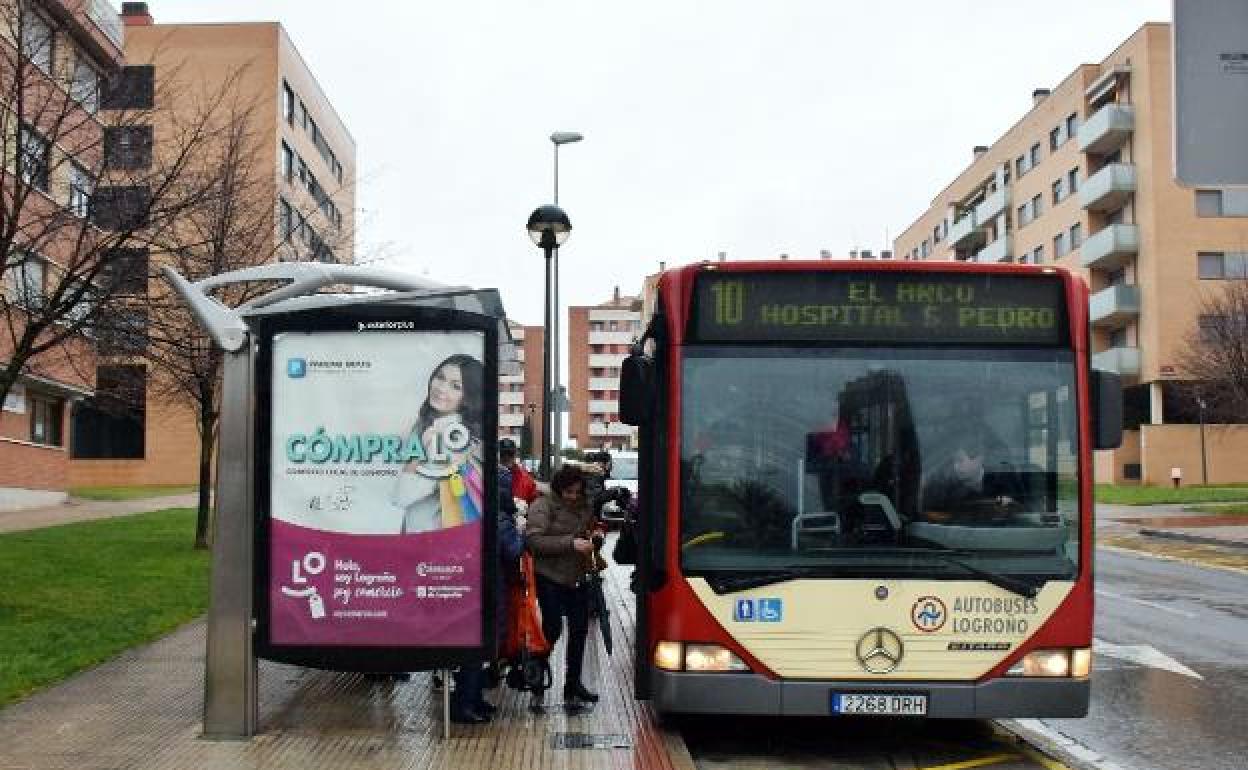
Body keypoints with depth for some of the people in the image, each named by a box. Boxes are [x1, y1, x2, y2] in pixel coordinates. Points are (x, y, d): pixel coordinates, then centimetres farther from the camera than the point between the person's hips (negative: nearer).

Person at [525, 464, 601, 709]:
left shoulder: (584, 505, 10)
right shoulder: (542, 506, -9)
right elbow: (534, 540, -20)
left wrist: (591, 539, 5)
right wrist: (570, 543, -25)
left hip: (578, 578, 6)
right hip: (550, 578, -6)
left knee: (580, 629, 8)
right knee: (552, 629, -7)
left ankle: (573, 684, 21)